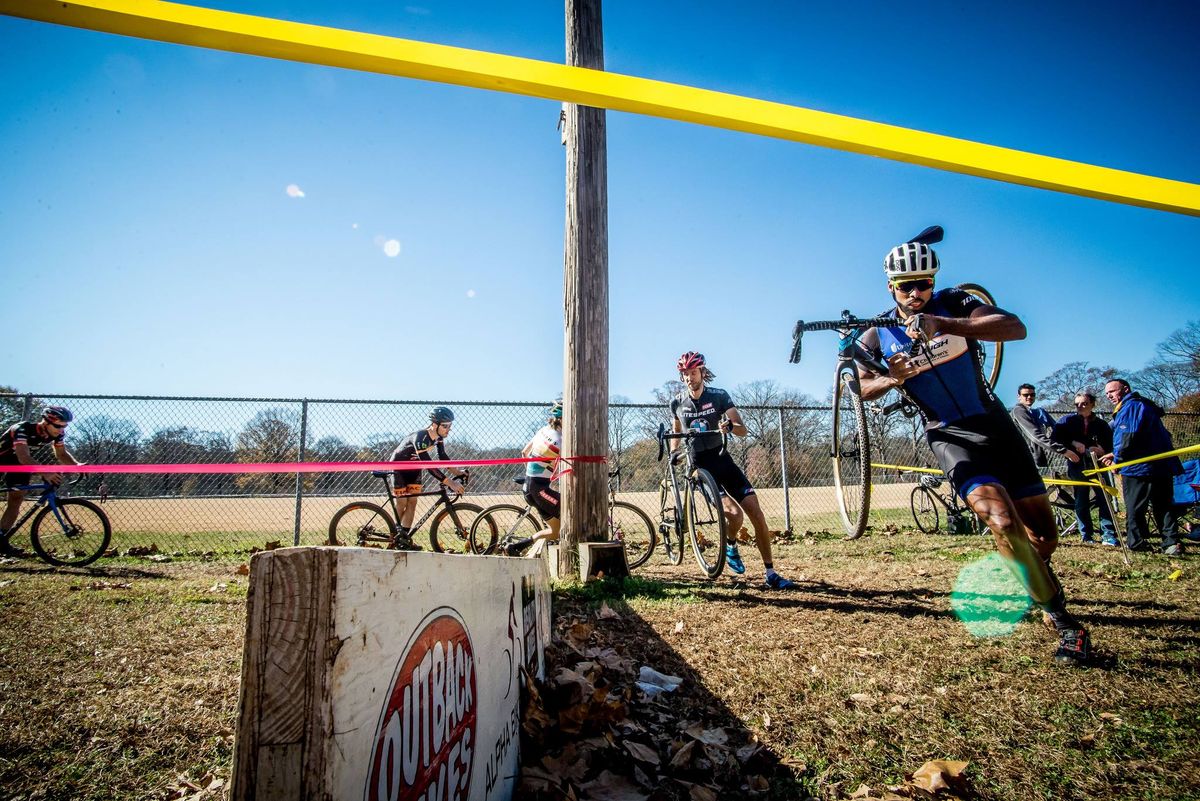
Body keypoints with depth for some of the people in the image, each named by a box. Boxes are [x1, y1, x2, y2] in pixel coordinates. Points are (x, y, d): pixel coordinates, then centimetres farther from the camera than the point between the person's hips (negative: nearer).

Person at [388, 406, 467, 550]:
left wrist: (457, 472, -20)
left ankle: (404, 537, 3)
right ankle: (395, 535, 13)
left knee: (412, 501, -1)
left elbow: (443, 457, -4)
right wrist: (449, 482, -52)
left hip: (414, 468, 7)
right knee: (402, 502, -5)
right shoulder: (420, 437, -38)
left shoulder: (439, 437, -14)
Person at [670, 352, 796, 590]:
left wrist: (730, 425, -32)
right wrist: (673, 452, -1)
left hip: (722, 459, 2)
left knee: (756, 514, -9)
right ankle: (731, 546, 12)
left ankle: (771, 575, 0)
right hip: (699, 465, -1)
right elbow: (677, 433, 17)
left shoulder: (719, 396, -5)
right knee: (734, 513, -22)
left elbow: (743, 430, -10)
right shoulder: (677, 403, -1)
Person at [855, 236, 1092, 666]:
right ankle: (1064, 621, -7)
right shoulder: (878, 337, -4)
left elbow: (1015, 327, -23)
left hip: (995, 423, 2)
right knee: (1003, 521, -24)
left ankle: (1036, 575, 40)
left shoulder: (952, 303, -8)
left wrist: (946, 325, -37)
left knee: (1044, 535, 4)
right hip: (950, 436, -1)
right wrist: (892, 380, -19)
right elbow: (864, 389, 4)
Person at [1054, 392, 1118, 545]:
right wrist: (1073, 443, -21)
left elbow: (1109, 447, 2)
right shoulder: (1067, 420, 1)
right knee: (1081, 502, 4)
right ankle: (1086, 535, 13)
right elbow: (1056, 437, -7)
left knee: (1104, 499, -6)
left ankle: (1108, 535, -2)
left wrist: (1102, 451, -19)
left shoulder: (1101, 425, 4)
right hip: (1077, 466, 0)